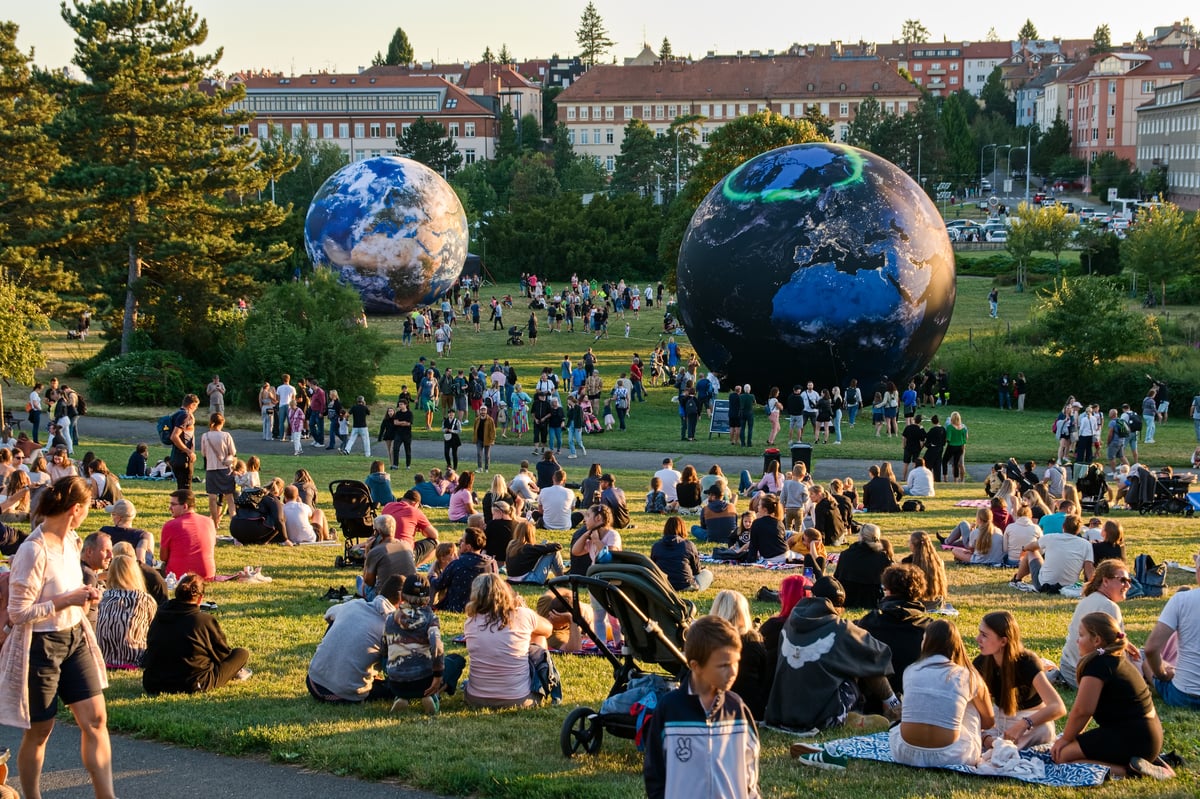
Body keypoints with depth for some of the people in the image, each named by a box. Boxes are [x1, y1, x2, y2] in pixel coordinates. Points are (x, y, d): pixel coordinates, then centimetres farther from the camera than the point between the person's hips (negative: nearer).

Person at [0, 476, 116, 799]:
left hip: (74, 638, 7)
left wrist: (83, 595, 2)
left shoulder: (71, 541, 2)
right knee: (38, 732, 8)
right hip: (40, 646, -7)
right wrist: (68, 600, -21)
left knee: (95, 719, 4)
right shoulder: (34, 551, -23)